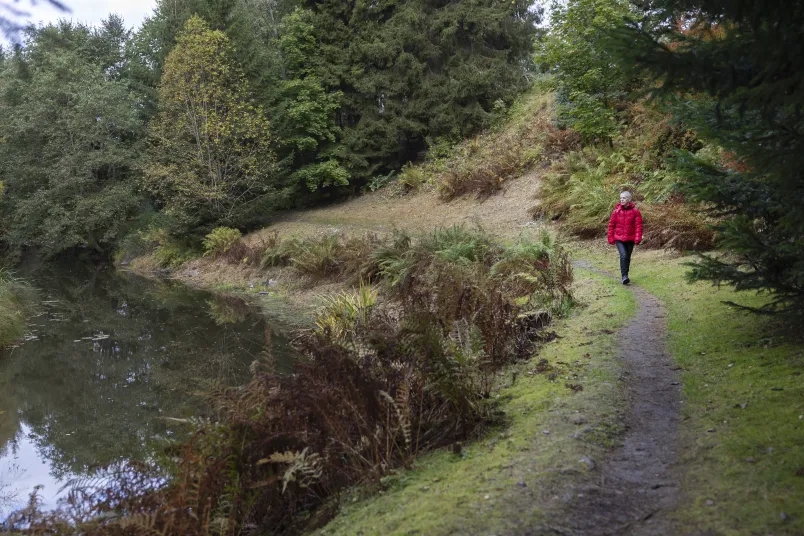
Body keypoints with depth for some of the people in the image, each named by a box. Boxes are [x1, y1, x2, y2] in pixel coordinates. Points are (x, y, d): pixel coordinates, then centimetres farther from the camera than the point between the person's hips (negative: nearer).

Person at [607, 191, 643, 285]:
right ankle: (624, 276, -16)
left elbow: (638, 225, -3)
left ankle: (625, 276, 25)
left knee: (627, 257, 10)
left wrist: (638, 238, -11)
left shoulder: (635, 211, -2)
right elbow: (611, 225, 5)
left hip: (630, 239, 1)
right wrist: (611, 238, 3)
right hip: (619, 239, -1)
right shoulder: (616, 211, 0)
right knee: (623, 255, -19)